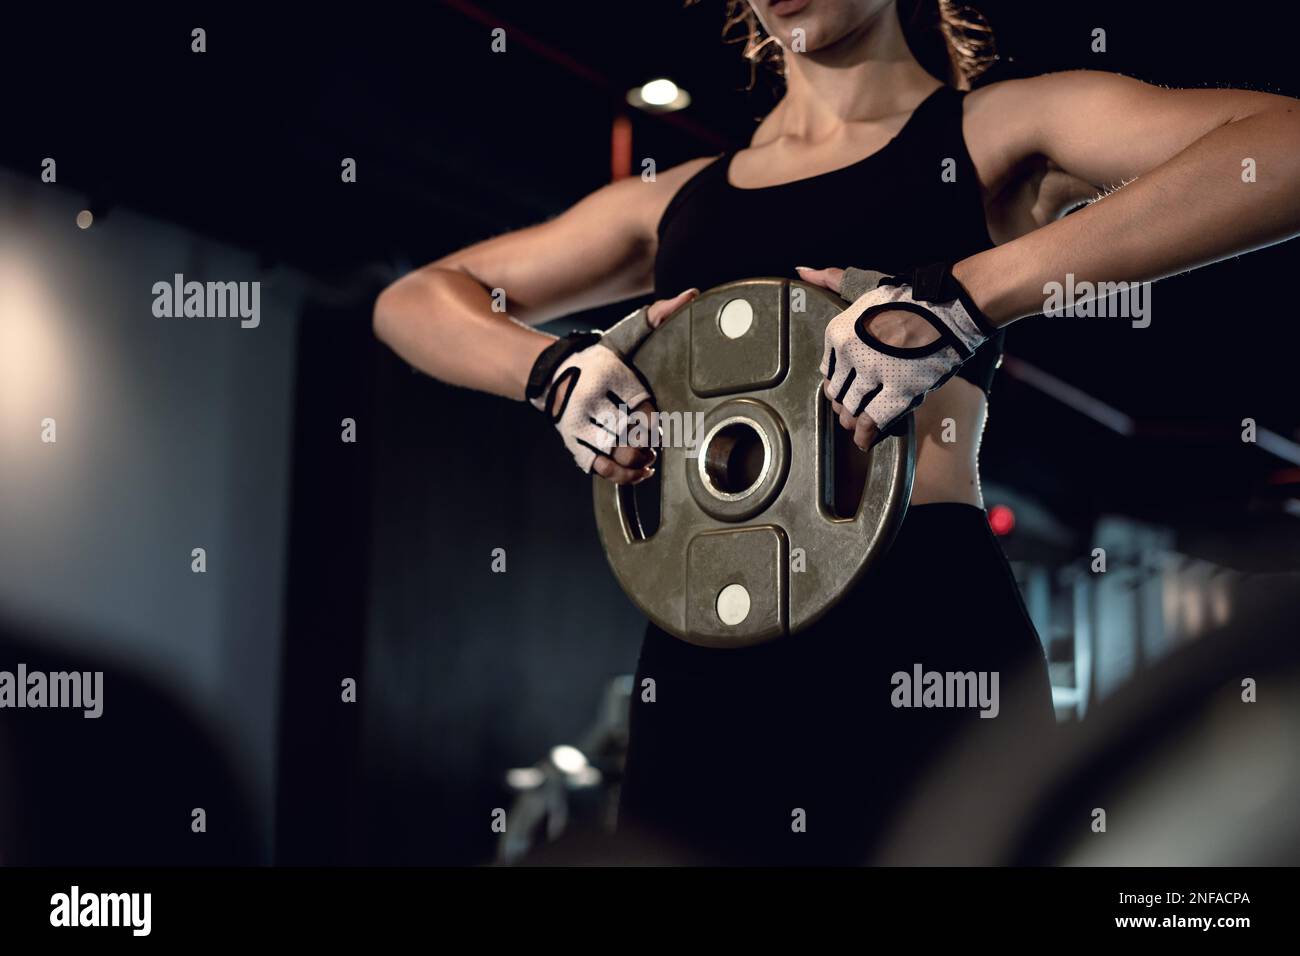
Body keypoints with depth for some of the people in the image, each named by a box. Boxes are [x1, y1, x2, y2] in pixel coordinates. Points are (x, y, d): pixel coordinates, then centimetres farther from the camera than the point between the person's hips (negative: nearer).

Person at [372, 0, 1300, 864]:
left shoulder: (996, 131, 8)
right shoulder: (677, 198, 21)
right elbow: (416, 300, 26)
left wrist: (961, 296, -18)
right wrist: (553, 370, 2)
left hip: (916, 620, -4)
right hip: (701, 654, 4)